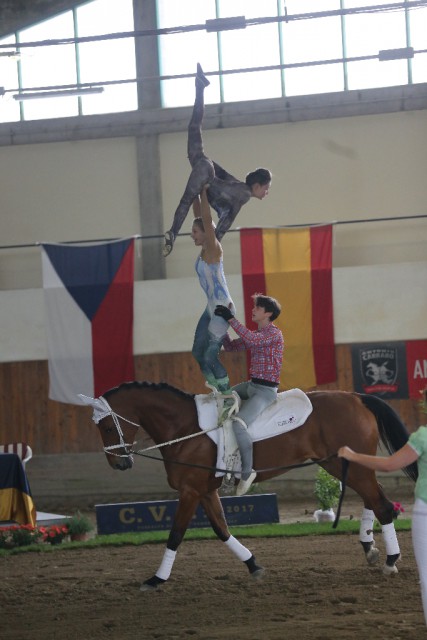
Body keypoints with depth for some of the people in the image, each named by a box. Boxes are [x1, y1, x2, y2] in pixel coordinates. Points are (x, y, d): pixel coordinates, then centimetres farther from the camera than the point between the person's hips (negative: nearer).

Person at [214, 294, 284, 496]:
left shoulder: (274, 333, -13)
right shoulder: (255, 334, 15)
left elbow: (251, 340, -30)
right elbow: (231, 347, 17)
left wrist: (231, 319, -28)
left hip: (266, 390, -10)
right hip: (252, 385, 10)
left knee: (238, 423, -28)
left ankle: (247, 472, -20)